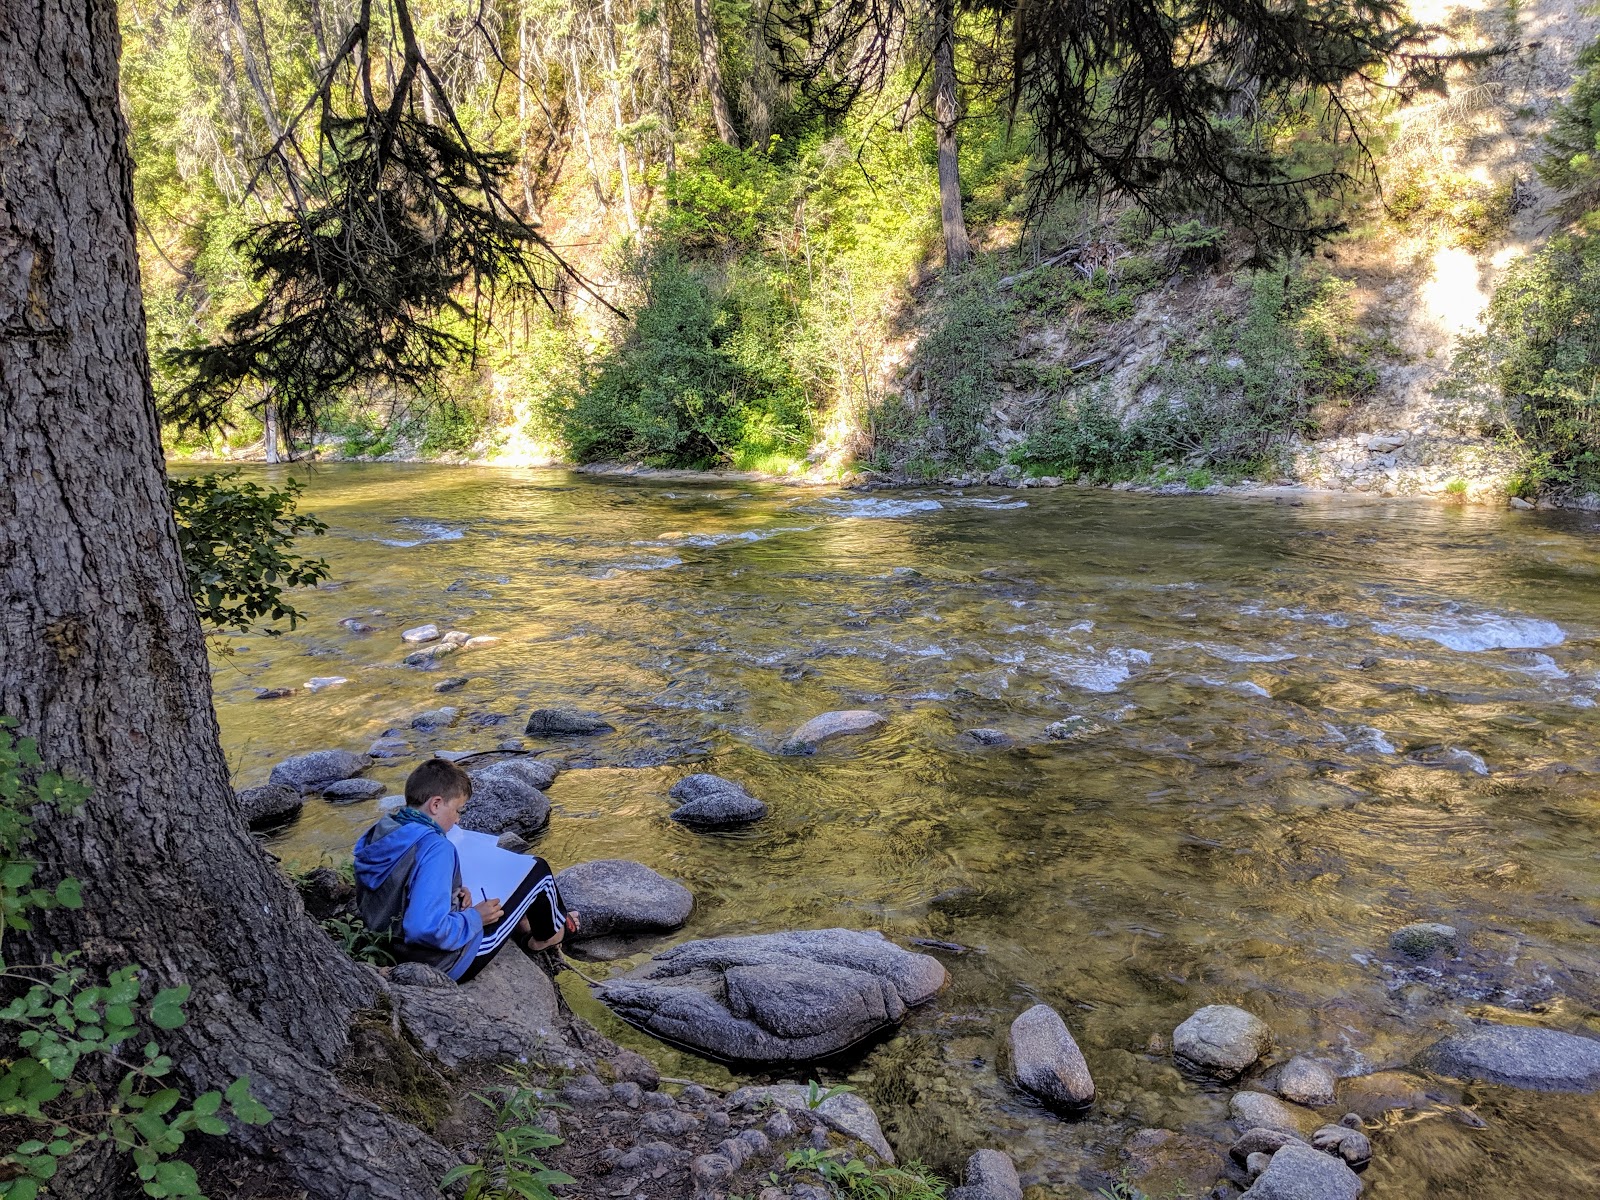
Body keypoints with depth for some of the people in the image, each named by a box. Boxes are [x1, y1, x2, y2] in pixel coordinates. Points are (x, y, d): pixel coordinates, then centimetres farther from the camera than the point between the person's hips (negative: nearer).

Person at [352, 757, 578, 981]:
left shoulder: (376, 835, -5)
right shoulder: (435, 849, -30)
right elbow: (428, 931, -37)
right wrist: (475, 918, -19)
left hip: (398, 952, 8)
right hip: (449, 966, -8)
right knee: (536, 869, 4)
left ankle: (525, 935, 42)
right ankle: (550, 931, 32)